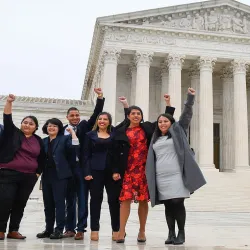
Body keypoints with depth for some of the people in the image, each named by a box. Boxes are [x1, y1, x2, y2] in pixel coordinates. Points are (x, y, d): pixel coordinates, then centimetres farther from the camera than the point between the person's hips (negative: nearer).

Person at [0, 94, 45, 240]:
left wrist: (38, 173, 8)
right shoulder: (13, 133, 4)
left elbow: (42, 159, 15)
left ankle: (13, 231, 16)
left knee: (20, 204, 7)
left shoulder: (38, 141, 9)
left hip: (29, 178, 3)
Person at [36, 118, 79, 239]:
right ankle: (49, 229, 19)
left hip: (60, 175, -5)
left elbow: (75, 146, -16)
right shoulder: (43, 141, 15)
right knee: (48, 203, 9)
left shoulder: (64, 139, 1)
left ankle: (59, 230, 1)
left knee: (59, 202, -4)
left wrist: (72, 132, -14)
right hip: (46, 175, 5)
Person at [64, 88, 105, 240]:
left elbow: (96, 115, -5)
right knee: (70, 200, 10)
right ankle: (70, 228, 19)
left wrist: (100, 98, -14)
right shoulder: (63, 130, 8)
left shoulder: (84, 126, 8)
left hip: (82, 167, -1)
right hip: (68, 168, 2)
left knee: (82, 200, 1)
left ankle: (81, 229, 5)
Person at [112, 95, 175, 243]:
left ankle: (142, 231, 16)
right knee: (126, 199, -8)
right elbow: (116, 153, 3)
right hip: (128, 170, -1)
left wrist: (168, 104, 7)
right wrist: (115, 170, -5)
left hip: (145, 169, 1)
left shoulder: (147, 128, 8)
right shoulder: (121, 132, 5)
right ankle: (122, 231, 0)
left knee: (143, 200, 4)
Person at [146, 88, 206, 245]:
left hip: (176, 176, -4)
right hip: (161, 177, 4)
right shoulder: (155, 139, 19)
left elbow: (186, 115, -1)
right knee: (168, 205, 5)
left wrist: (190, 99, -10)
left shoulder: (177, 132, 8)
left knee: (178, 203, -7)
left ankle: (181, 233, 4)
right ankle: (171, 234, 10)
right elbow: (152, 159, 21)